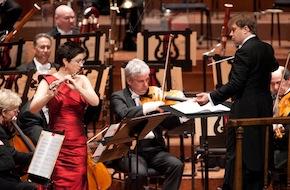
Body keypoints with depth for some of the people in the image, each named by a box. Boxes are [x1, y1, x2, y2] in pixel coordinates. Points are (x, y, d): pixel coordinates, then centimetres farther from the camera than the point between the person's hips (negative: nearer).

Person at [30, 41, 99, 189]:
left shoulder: (82, 80, 10)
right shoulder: (48, 81, -1)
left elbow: (95, 102, -6)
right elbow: (33, 108, -13)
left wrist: (78, 88, -20)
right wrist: (50, 94, -30)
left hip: (79, 143, 4)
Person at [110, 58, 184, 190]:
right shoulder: (119, 97, 3)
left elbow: (168, 123, 11)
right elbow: (124, 114, -19)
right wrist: (150, 106, -23)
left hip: (154, 149, 4)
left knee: (177, 165, -21)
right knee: (139, 172, -32)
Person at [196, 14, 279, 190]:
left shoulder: (245, 51, -16)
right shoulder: (267, 49, 8)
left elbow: (236, 84, -21)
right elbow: (274, 67, 28)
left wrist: (211, 97, -19)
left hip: (245, 110, -9)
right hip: (265, 108, 9)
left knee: (236, 155, -4)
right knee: (258, 152, 13)